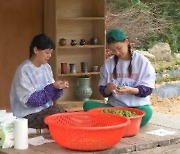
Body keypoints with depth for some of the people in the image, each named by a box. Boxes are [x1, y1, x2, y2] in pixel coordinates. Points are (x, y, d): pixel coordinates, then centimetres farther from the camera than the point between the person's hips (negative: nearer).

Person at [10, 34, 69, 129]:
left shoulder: (46, 67, 6)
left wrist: (58, 88, -12)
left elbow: (50, 97, 8)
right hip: (28, 115, -6)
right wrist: (53, 87, -23)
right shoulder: (24, 70, -15)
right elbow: (31, 100, -19)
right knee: (56, 110, -26)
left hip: (45, 111, 6)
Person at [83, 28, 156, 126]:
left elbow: (148, 89, -3)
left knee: (146, 112, -38)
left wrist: (131, 90, -22)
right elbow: (103, 91, 10)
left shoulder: (142, 61, 1)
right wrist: (108, 89, -15)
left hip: (137, 106, -2)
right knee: (88, 105, -21)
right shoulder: (108, 64, 9)